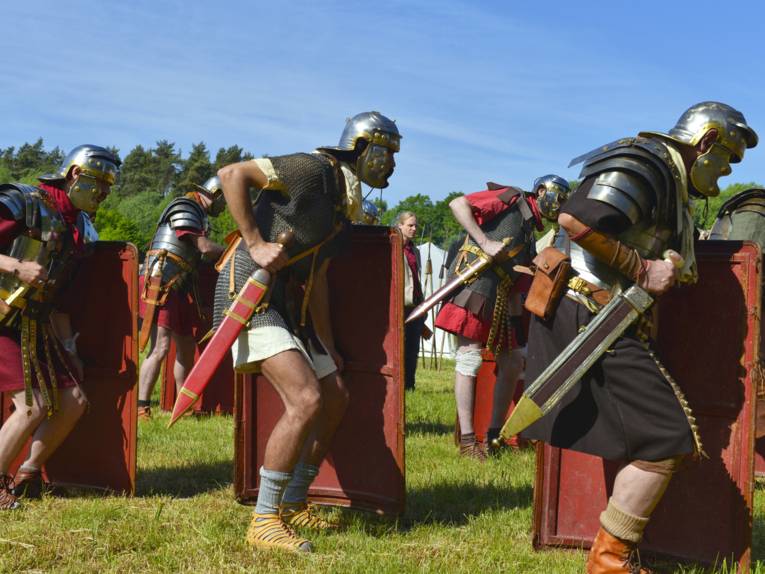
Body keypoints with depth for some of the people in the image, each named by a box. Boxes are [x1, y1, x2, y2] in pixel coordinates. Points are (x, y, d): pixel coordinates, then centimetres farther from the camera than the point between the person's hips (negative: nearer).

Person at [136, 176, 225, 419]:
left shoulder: (199, 215, 19)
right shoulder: (185, 207, -10)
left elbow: (202, 255, 19)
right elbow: (205, 248, -17)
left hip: (180, 289, 10)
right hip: (160, 286, -10)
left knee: (187, 348, 14)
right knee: (160, 348, -16)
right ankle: (141, 409, -13)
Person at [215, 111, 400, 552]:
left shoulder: (346, 206, 17)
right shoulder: (317, 170, -11)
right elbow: (232, 174, -17)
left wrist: (327, 346, 19)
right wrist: (255, 243, -19)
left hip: (286, 308, 10)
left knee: (336, 400, 12)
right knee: (306, 400, -20)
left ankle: (293, 505, 25)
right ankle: (264, 521, -8)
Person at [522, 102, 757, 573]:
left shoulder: (671, 181, 19)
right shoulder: (646, 164, -13)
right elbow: (575, 220, -25)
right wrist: (642, 269, -19)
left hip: (584, 316, 11)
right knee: (666, 441, -8)